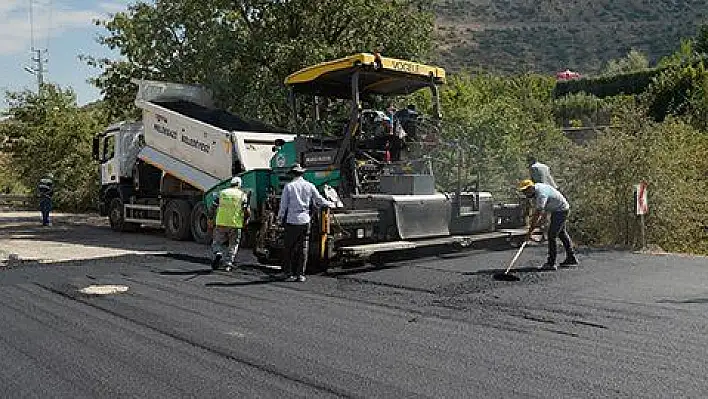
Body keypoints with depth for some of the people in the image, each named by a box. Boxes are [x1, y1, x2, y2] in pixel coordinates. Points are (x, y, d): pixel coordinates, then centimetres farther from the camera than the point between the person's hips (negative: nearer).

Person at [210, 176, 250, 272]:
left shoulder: (221, 193, 9)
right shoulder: (242, 195, 5)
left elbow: (213, 208, 6)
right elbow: (247, 212, -3)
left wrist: (213, 219, 19)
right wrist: (244, 221, 14)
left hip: (221, 222, 1)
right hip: (235, 224, -1)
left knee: (217, 242, 14)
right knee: (233, 245, 12)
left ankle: (217, 253, -13)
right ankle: (228, 264, 8)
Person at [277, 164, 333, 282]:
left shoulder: (289, 186, -4)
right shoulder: (309, 186, 2)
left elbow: (283, 205, -3)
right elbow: (319, 200, 9)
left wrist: (280, 218, 10)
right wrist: (330, 204, 27)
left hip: (291, 220, -2)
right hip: (305, 220, 2)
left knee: (290, 248, 5)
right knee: (303, 248, 6)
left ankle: (290, 273, 6)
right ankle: (300, 274, 7)